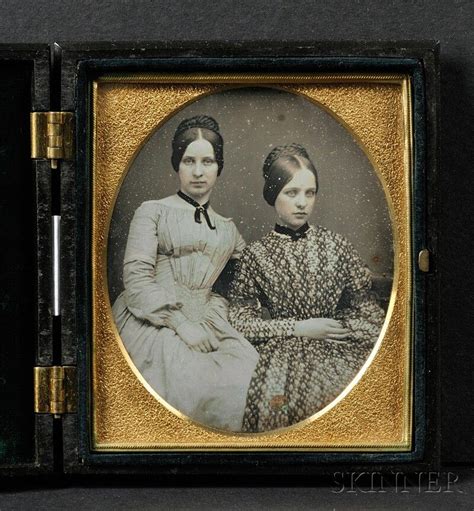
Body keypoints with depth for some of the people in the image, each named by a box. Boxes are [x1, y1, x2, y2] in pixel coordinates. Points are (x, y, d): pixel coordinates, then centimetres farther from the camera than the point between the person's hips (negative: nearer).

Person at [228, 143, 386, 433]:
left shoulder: (336, 246, 11)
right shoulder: (257, 254, 6)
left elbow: (365, 311, 10)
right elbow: (240, 320, 1)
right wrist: (300, 328, -6)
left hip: (337, 348, 2)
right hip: (280, 351, -2)